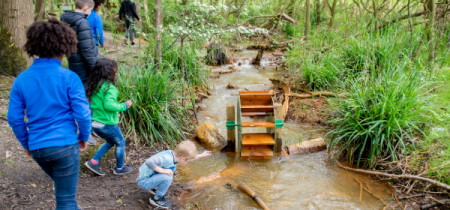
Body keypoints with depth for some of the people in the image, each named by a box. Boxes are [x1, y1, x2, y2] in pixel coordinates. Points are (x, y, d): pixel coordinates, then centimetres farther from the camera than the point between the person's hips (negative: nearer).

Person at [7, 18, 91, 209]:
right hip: (64, 145, -5)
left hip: (37, 148, 5)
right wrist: (84, 137, 5)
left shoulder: (21, 79, 0)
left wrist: (26, 143, 16)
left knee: (64, 188, 30)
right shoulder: (69, 78, -12)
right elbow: (82, 113, -13)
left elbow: (14, 118, 3)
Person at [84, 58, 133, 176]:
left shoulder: (94, 86, 5)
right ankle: (119, 168, 27)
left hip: (94, 123, 8)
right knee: (120, 143, 15)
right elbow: (109, 104, -29)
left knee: (110, 142, 29)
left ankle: (94, 162, 21)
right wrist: (124, 106, -17)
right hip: (107, 124, -8)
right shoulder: (109, 88, -20)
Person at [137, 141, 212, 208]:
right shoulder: (166, 159, -31)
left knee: (171, 169, 13)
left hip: (149, 176, 9)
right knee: (167, 178, -27)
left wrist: (201, 155, 18)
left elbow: (187, 158, 16)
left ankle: (153, 188, 21)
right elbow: (149, 162, -41)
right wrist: (162, 170, -32)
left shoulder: (173, 154, -2)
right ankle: (156, 199, -1)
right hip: (143, 182, -9)